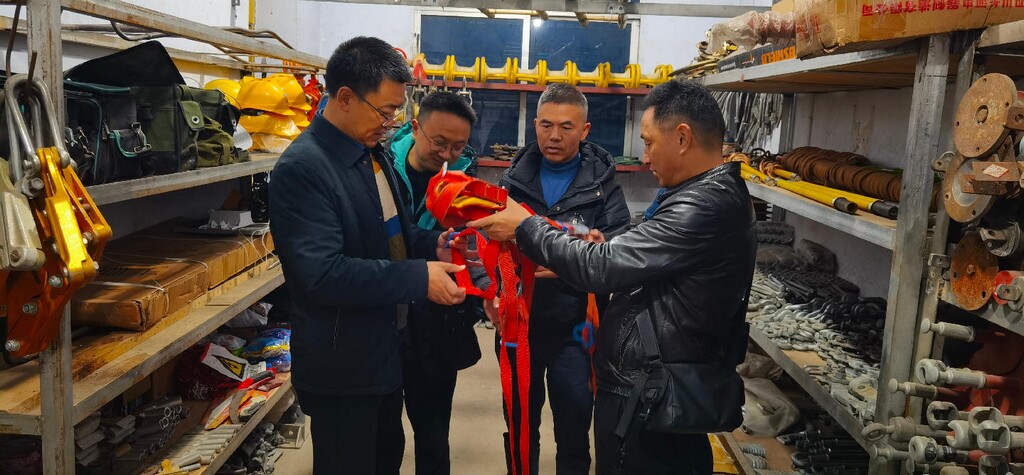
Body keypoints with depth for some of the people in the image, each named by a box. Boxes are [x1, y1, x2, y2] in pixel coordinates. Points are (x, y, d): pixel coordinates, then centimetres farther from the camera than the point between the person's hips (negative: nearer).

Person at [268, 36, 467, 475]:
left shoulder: (375, 151, 5)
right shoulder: (302, 168, -23)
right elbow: (321, 273, -30)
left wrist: (432, 245, -4)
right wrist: (419, 278, -28)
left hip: (387, 348, 9)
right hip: (341, 364, -9)